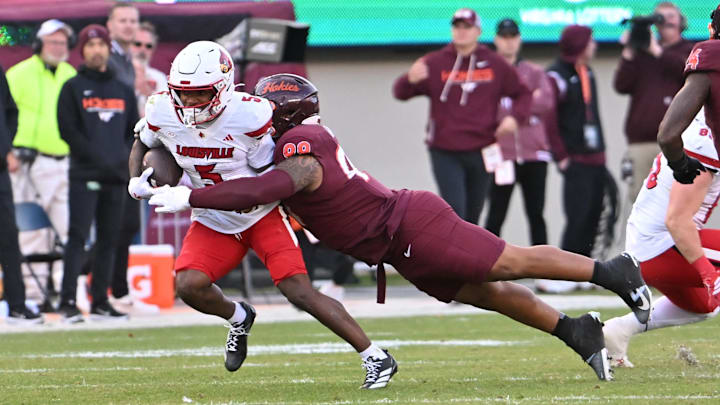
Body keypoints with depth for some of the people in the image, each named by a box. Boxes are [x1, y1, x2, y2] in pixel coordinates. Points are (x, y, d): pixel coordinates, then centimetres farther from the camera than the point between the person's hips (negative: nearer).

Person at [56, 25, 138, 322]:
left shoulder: (123, 90, 17)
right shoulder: (73, 88, 3)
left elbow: (133, 129, 20)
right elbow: (68, 130, -5)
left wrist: (125, 156, 0)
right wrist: (98, 158, -14)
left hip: (117, 176, 5)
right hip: (85, 175, -5)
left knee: (109, 239, 5)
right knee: (78, 236, -11)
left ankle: (100, 302, 9)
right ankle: (68, 302, -13)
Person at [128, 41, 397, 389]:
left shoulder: (249, 115, -26)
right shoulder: (163, 113, -12)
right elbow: (142, 143, 11)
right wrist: (136, 181, -7)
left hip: (261, 215, -4)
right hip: (213, 223, 4)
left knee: (299, 292, -15)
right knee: (188, 285, -20)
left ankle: (376, 358, -7)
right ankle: (238, 318, 15)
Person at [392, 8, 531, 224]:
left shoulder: (495, 65, 5)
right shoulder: (435, 63, 0)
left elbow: (523, 94, 14)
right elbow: (401, 92, -3)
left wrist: (515, 117, -7)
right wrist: (410, 80, -27)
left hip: (481, 154, 3)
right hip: (445, 154, -3)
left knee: (472, 214, 12)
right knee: (455, 212, -14)